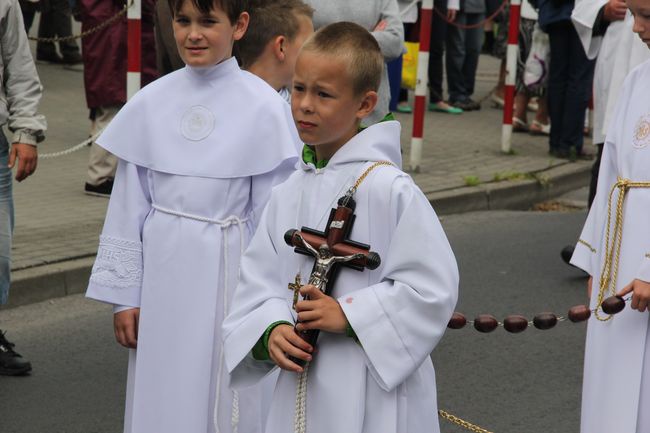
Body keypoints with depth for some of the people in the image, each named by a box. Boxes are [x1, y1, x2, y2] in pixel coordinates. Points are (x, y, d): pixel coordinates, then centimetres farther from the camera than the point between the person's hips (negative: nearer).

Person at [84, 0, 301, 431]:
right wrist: (125, 295, 5)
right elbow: (129, 207, 5)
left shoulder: (263, 107, -8)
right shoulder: (151, 103, 0)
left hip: (229, 274, -3)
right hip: (164, 274, 3)